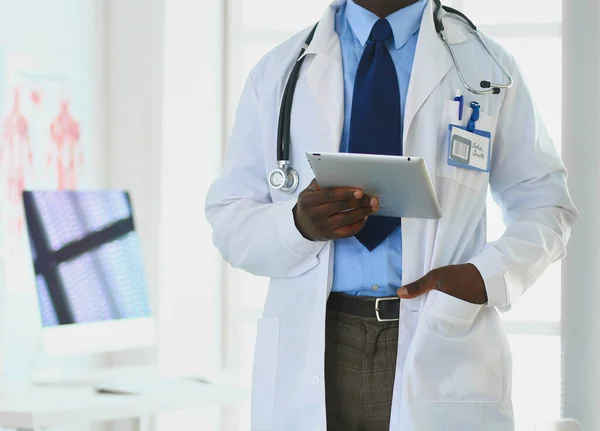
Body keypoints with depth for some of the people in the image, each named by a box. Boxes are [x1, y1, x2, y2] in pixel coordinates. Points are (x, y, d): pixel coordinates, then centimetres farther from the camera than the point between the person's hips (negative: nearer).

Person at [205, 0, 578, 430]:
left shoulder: (487, 66, 6)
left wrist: (489, 276, -11)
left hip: (443, 351, -1)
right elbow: (229, 217, 6)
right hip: (309, 355, 1)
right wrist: (298, 224, -16)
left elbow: (544, 204, 8)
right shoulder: (278, 71, 7)